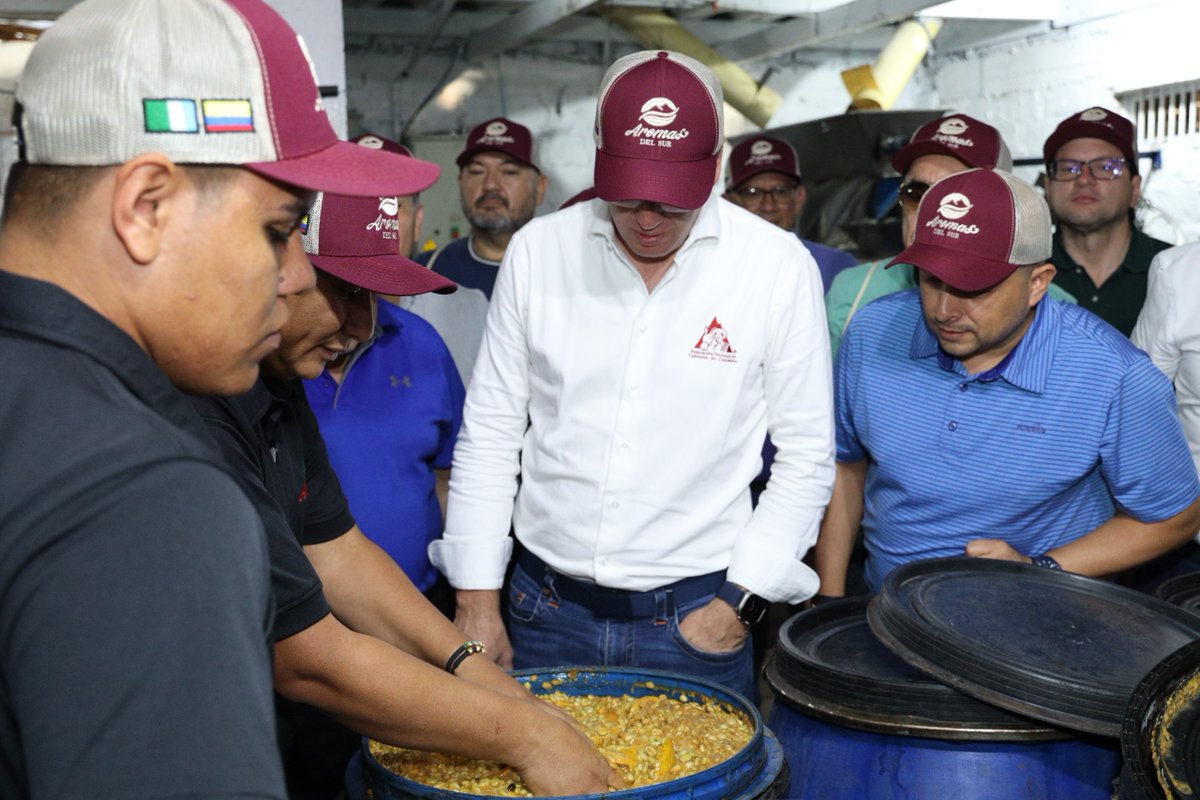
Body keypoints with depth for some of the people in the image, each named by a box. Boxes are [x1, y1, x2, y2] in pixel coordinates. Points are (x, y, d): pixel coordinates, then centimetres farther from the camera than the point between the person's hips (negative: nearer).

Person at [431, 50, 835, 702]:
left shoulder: (780, 267, -7)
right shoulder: (537, 251, -3)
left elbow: (806, 458, -1)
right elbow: (490, 434, 3)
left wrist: (741, 601, -7)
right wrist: (476, 599, 2)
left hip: (694, 620, -1)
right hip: (545, 611, 2)